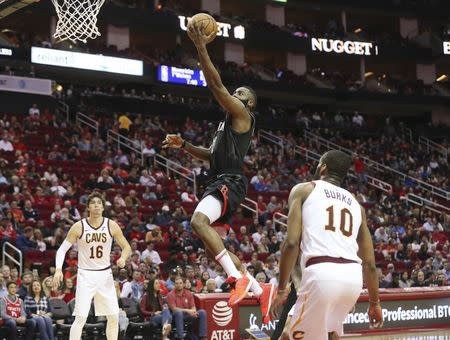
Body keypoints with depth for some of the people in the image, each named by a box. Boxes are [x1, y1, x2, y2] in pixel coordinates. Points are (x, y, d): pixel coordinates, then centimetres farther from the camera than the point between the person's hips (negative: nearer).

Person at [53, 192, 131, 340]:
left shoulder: (111, 225, -3)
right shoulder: (79, 227, -8)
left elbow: (126, 247, 6)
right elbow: (62, 249, -3)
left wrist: (123, 258, -16)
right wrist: (58, 269, -18)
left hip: (105, 274, 3)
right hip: (86, 275, -3)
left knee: (114, 317, 5)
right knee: (80, 318, -11)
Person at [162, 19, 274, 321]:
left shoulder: (242, 114, -2)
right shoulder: (230, 122, 27)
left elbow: (216, 85, -13)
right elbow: (212, 155, 32)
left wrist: (202, 49, -15)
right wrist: (184, 145, 21)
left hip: (230, 182, -11)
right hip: (221, 182, 11)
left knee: (199, 220, -32)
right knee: (213, 244, 10)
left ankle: (239, 278, -30)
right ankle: (260, 289, 13)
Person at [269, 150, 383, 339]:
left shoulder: (303, 190, 12)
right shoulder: (355, 204, 25)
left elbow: (292, 243, -1)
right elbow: (369, 262, 22)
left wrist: (281, 290, 2)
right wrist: (374, 302, 32)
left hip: (321, 273, -5)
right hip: (353, 276, 5)